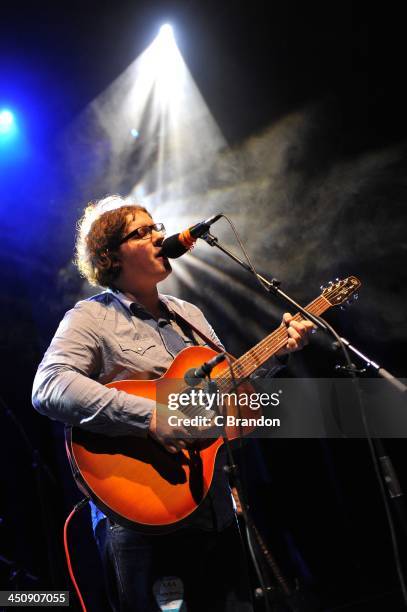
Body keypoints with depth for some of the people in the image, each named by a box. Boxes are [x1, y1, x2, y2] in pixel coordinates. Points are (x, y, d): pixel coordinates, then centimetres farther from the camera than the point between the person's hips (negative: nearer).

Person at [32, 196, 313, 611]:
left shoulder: (189, 314, 15)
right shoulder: (91, 318, -7)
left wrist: (278, 351, 5)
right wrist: (150, 417, -30)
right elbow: (49, 388, -24)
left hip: (215, 511, 7)